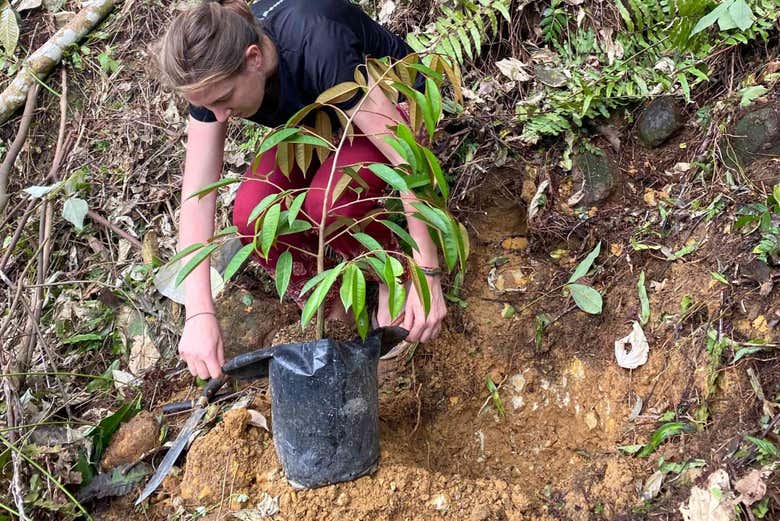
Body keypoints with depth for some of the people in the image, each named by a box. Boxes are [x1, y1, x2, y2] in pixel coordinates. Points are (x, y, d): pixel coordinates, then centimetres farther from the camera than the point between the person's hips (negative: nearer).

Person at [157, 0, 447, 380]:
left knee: (330, 200, -35)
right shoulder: (213, 71, -23)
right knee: (253, 213, -25)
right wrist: (199, 314, -33)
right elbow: (197, 193, -25)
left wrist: (428, 275, -40)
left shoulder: (317, 46, -40)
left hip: (392, 105, -4)